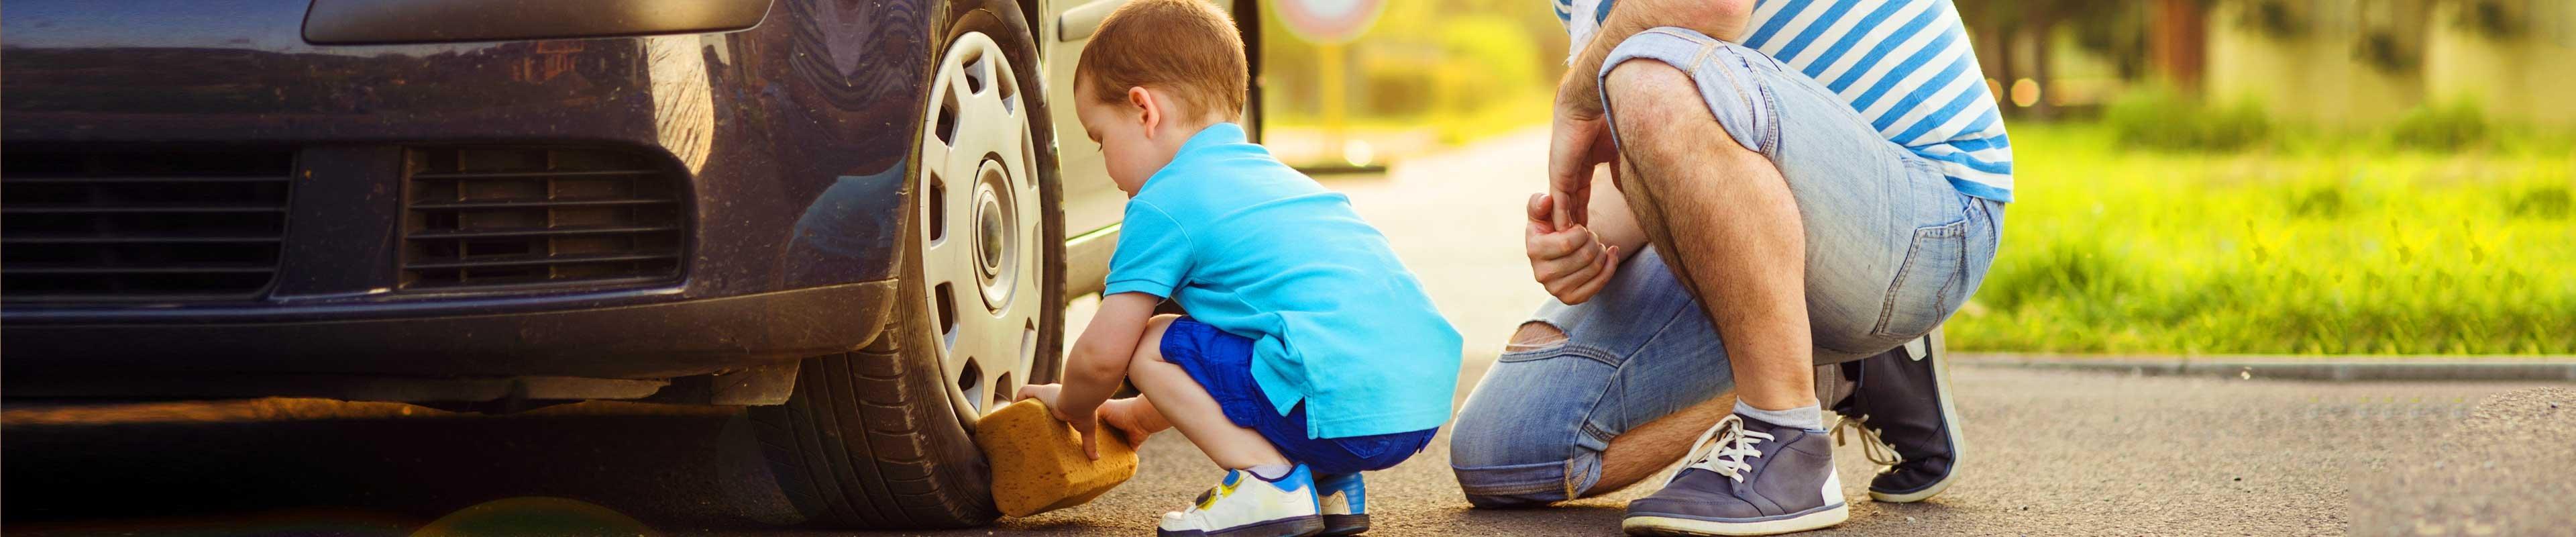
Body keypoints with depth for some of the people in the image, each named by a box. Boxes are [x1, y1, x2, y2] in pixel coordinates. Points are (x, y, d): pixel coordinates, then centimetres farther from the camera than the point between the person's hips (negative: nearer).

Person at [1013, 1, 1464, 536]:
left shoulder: (1164, 204, 1)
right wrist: (1144, 414, 45)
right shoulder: (1274, 176, 28)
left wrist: (1072, 405, 24)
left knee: (1150, 345, 4)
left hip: (1341, 408, -9)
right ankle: (1330, 483, 16)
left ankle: (1270, 481, -6)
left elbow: (1102, 355, 2)